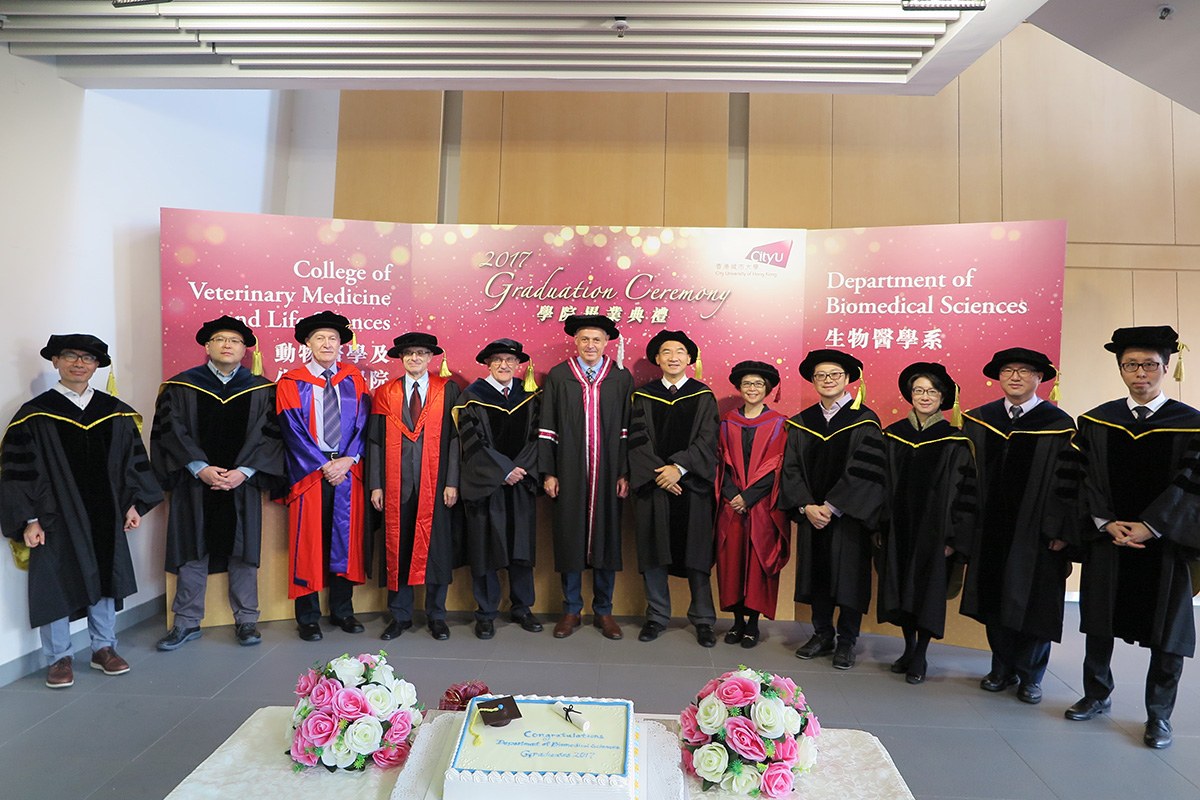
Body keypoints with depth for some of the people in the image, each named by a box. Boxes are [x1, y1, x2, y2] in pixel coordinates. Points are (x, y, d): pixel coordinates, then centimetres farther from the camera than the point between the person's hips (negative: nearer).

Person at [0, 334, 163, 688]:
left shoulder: (116, 413, 5)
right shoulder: (34, 415, -4)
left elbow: (133, 460, 10)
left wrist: (134, 504, 5)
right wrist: (29, 520, -9)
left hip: (105, 517, 3)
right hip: (55, 518, -3)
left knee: (104, 579, 12)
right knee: (56, 583, 6)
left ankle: (104, 648, 27)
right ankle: (58, 659, 22)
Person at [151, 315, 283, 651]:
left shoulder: (261, 390, 5)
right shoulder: (181, 386, 4)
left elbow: (269, 434, -1)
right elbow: (170, 431, -2)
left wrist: (243, 471, -13)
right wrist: (201, 468, -13)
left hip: (242, 484, 0)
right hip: (194, 482, 0)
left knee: (242, 550, 6)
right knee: (193, 551, 7)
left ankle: (246, 620, 18)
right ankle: (187, 622, 21)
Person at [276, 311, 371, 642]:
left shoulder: (353, 380, 10)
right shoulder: (291, 383, 4)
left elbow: (361, 424, 4)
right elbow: (292, 430, -4)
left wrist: (349, 459, -10)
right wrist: (323, 465, -11)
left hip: (347, 471, 2)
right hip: (308, 473, -2)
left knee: (346, 539, 7)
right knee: (308, 543, 2)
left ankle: (342, 611, 20)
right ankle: (308, 617, 14)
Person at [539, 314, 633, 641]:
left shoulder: (622, 378, 3)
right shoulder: (557, 376, 2)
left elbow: (627, 430, 2)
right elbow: (547, 429, 2)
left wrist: (624, 473, -3)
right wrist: (548, 472, -2)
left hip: (607, 474, 0)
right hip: (569, 474, 0)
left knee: (606, 537, 7)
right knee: (569, 537, 6)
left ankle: (603, 611, 23)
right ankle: (571, 611, 22)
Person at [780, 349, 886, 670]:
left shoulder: (864, 421, -5)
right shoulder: (801, 423, 7)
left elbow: (865, 472, -11)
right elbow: (791, 469, 3)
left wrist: (832, 507, -15)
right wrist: (807, 507, -10)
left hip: (848, 517, -3)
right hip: (811, 515, 3)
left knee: (849, 576, 3)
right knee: (816, 573, 9)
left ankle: (846, 641, 19)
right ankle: (822, 635, 25)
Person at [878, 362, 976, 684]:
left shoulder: (954, 441, -5)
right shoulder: (893, 435, 4)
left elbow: (964, 492, -5)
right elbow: (882, 483, 7)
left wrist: (953, 537, -10)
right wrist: (880, 527, 3)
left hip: (933, 530, -3)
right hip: (898, 528, 3)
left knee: (927, 591, 3)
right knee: (900, 589, 10)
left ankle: (920, 657, 18)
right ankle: (909, 649, 27)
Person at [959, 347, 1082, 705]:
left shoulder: (1058, 425, -6)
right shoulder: (979, 420, 3)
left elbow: (1068, 483, -7)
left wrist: (1060, 530, -11)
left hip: (1035, 532, -3)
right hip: (990, 530, 3)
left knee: (1033, 602, 7)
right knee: (994, 598, 11)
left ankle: (1030, 676, 24)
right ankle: (1002, 669, 28)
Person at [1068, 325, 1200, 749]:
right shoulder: (1097, 421, 3)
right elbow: (1088, 479, 1)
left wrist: (1149, 527, -16)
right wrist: (1107, 523, -11)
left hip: (1162, 543, -2)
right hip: (1106, 538, 2)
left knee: (1166, 632, 7)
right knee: (1099, 621, 12)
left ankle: (1159, 714, 23)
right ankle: (1097, 695, 30)